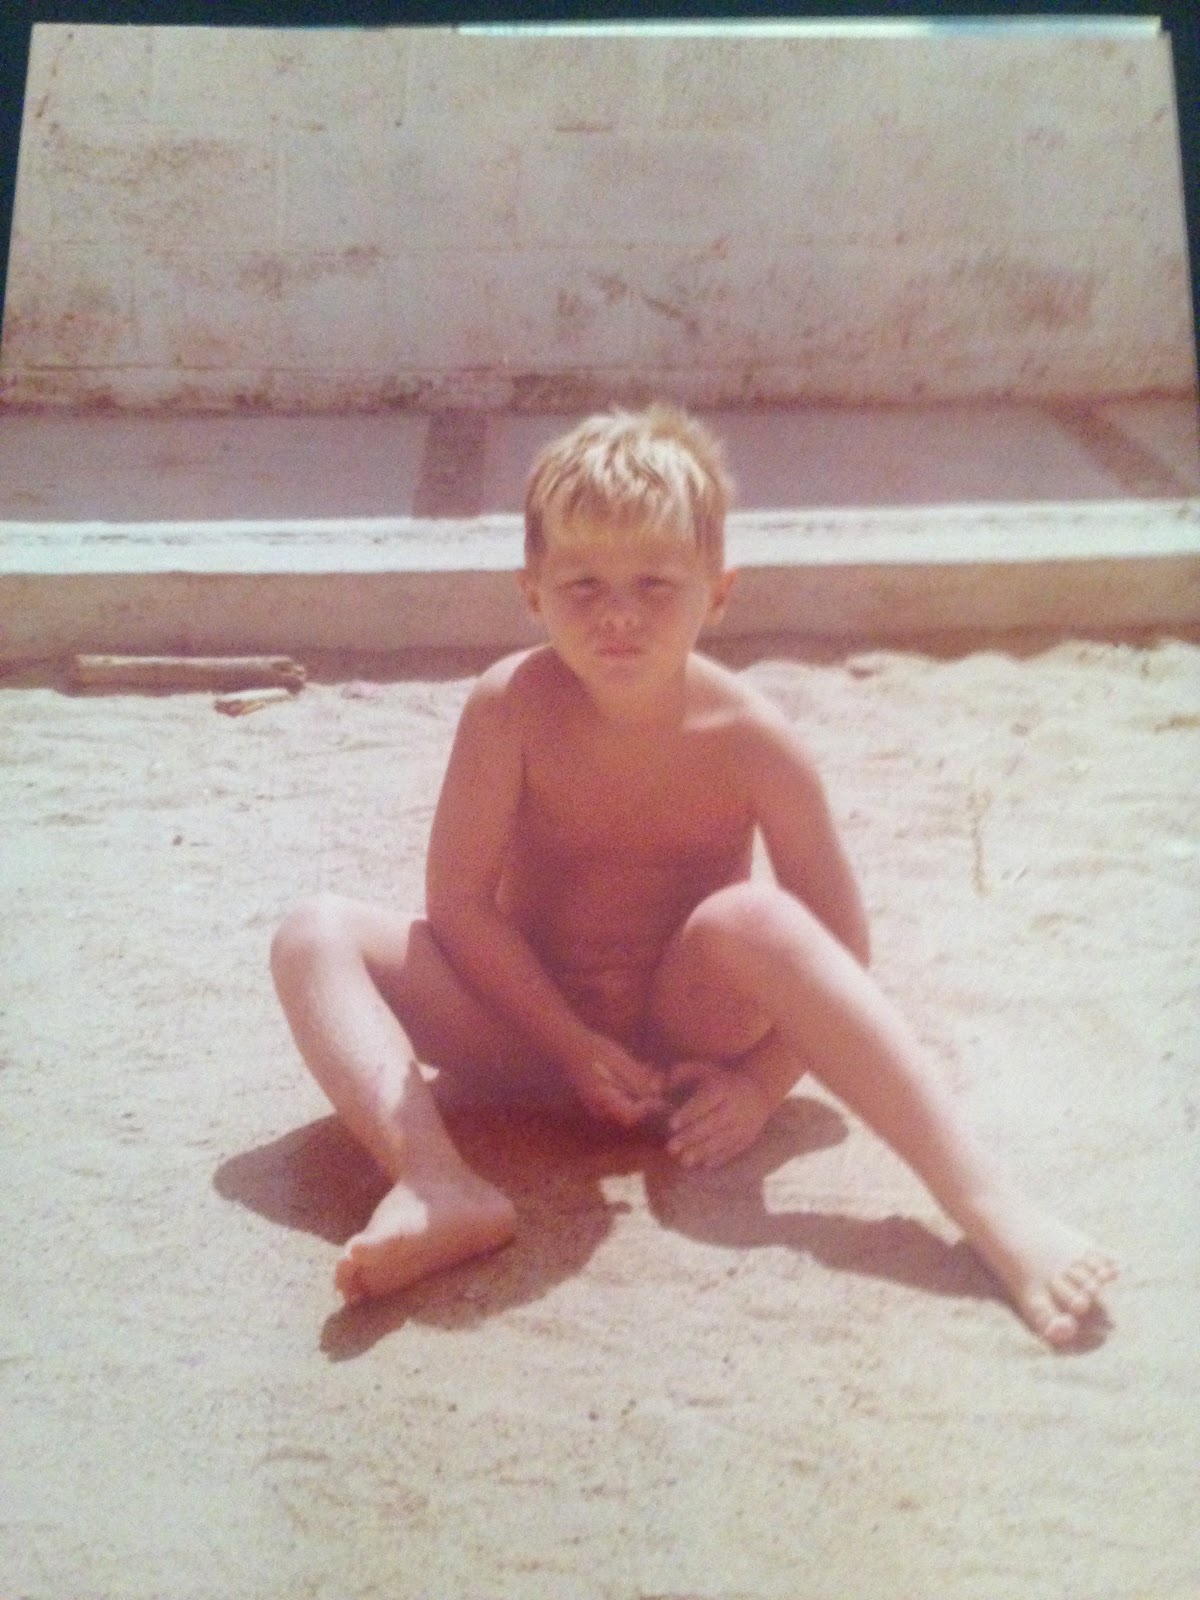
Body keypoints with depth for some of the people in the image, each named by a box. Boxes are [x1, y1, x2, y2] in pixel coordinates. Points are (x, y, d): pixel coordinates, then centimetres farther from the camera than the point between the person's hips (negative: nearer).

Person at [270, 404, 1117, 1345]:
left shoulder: (751, 738, -15)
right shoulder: (512, 706, -15)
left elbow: (837, 947, -9)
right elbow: (459, 903, -13)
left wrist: (763, 1081, -18)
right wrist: (571, 1044, -16)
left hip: (687, 1028, -1)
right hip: (534, 1028, 2)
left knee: (752, 916, -35)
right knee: (315, 935, -19)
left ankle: (991, 1207, -35)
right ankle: (441, 1190, -38)